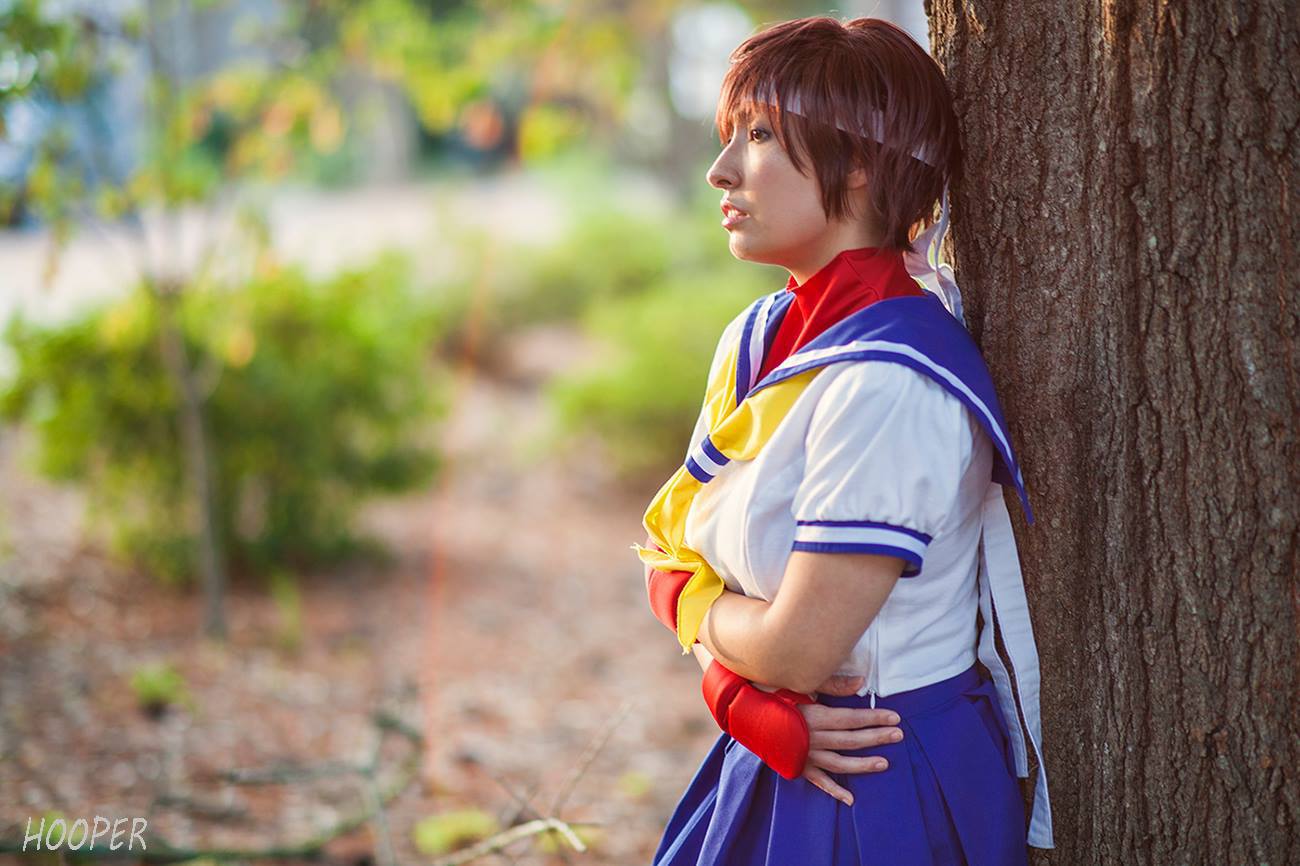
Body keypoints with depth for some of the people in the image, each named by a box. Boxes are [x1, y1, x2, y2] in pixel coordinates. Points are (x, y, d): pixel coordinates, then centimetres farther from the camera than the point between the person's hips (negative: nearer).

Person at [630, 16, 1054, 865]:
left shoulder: (888, 383, -25)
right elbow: (672, 553, 3)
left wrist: (713, 620, -4)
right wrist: (745, 688, -13)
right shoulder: (757, 339, 1)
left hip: (886, 795, -7)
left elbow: (797, 650, -25)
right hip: (771, 760, 7)